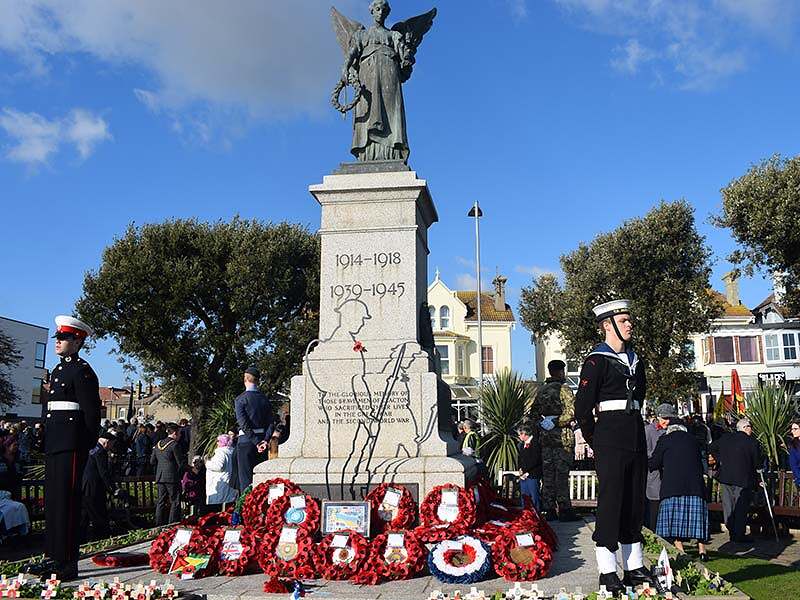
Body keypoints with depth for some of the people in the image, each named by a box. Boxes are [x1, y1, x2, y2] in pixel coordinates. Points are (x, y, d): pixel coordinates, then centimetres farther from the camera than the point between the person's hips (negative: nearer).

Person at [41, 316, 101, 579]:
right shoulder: (58, 370, 19)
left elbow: (92, 411, -13)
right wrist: (47, 440, 18)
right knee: (52, 500, 15)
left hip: (71, 445, -10)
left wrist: (87, 445, -12)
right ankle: (54, 558, 26)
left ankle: (68, 565, 0)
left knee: (67, 501, -6)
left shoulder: (82, 371, -9)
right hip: (54, 445, 10)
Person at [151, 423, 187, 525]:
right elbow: (181, 463, -11)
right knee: (175, 502, 1)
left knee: (161, 502, 13)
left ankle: (159, 525, 16)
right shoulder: (175, 445, -12)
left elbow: (152, 461, 17)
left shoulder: (158, 444, 9)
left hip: (159, 477, 7)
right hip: (172, 478, -7)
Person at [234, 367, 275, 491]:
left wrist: (257, 442, -15)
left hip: (246, 440, -4)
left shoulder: (240, 399, -8)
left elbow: (244, 424, -16)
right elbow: (271, 423, 0)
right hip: (262, 438, 5)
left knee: (246, 478, 0)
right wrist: (265, 440, -7)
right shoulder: (264, 398, 6)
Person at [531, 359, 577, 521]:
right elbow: (571, 413, -18)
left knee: (547, 474, 8)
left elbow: (533, 412, 14)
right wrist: (556, 423, -11)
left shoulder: (541, 390, 12)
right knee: (562, 474, -3)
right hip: (562, 437, -6)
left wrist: (542, 423, 6)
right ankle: (564, 510, -1)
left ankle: (549, 510, 11)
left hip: (545, 437, 6)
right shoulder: (563, 389, -8)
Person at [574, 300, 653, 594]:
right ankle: (607, 572, 2)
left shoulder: (636, 360, 16)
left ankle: (635, 568, 20)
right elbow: (582, 407, -10)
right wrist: (594, 440, -2)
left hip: (636, 439, 7)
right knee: (610, 502, -4)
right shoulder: (596, 361, -8)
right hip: (610, 442, -7)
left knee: (634, 503, 11)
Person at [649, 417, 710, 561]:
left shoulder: (664, 440, 3)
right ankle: (702, 550, 8)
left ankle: (679, 550, -6)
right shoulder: (692, 439, 15)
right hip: (694, 485, 4)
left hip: (672, 487, -4)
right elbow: (700, 462, 20)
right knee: (696, 516, 9)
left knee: (675, 517, 0)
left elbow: (654, 463, 3)